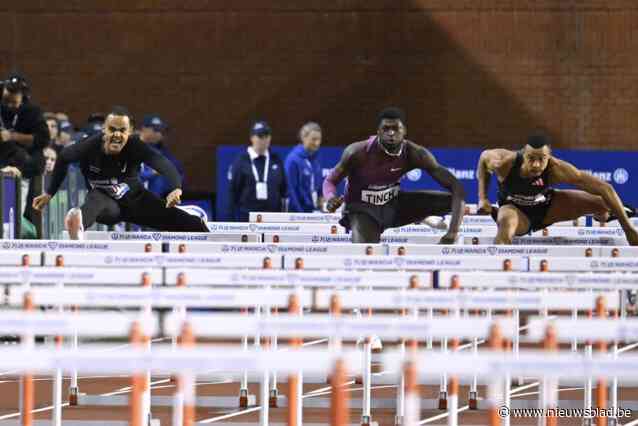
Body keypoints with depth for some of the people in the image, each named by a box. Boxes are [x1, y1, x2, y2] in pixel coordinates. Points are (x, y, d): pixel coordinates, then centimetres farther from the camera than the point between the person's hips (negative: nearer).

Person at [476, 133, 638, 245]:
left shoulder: (557, 169, -37)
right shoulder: (505, 162, -36)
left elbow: (604, 188, -33)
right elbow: (484, 157, -9)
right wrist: (483, 198, -15)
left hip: (545, 206, 2)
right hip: (514, 207, -2)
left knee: (603, 203, -3)